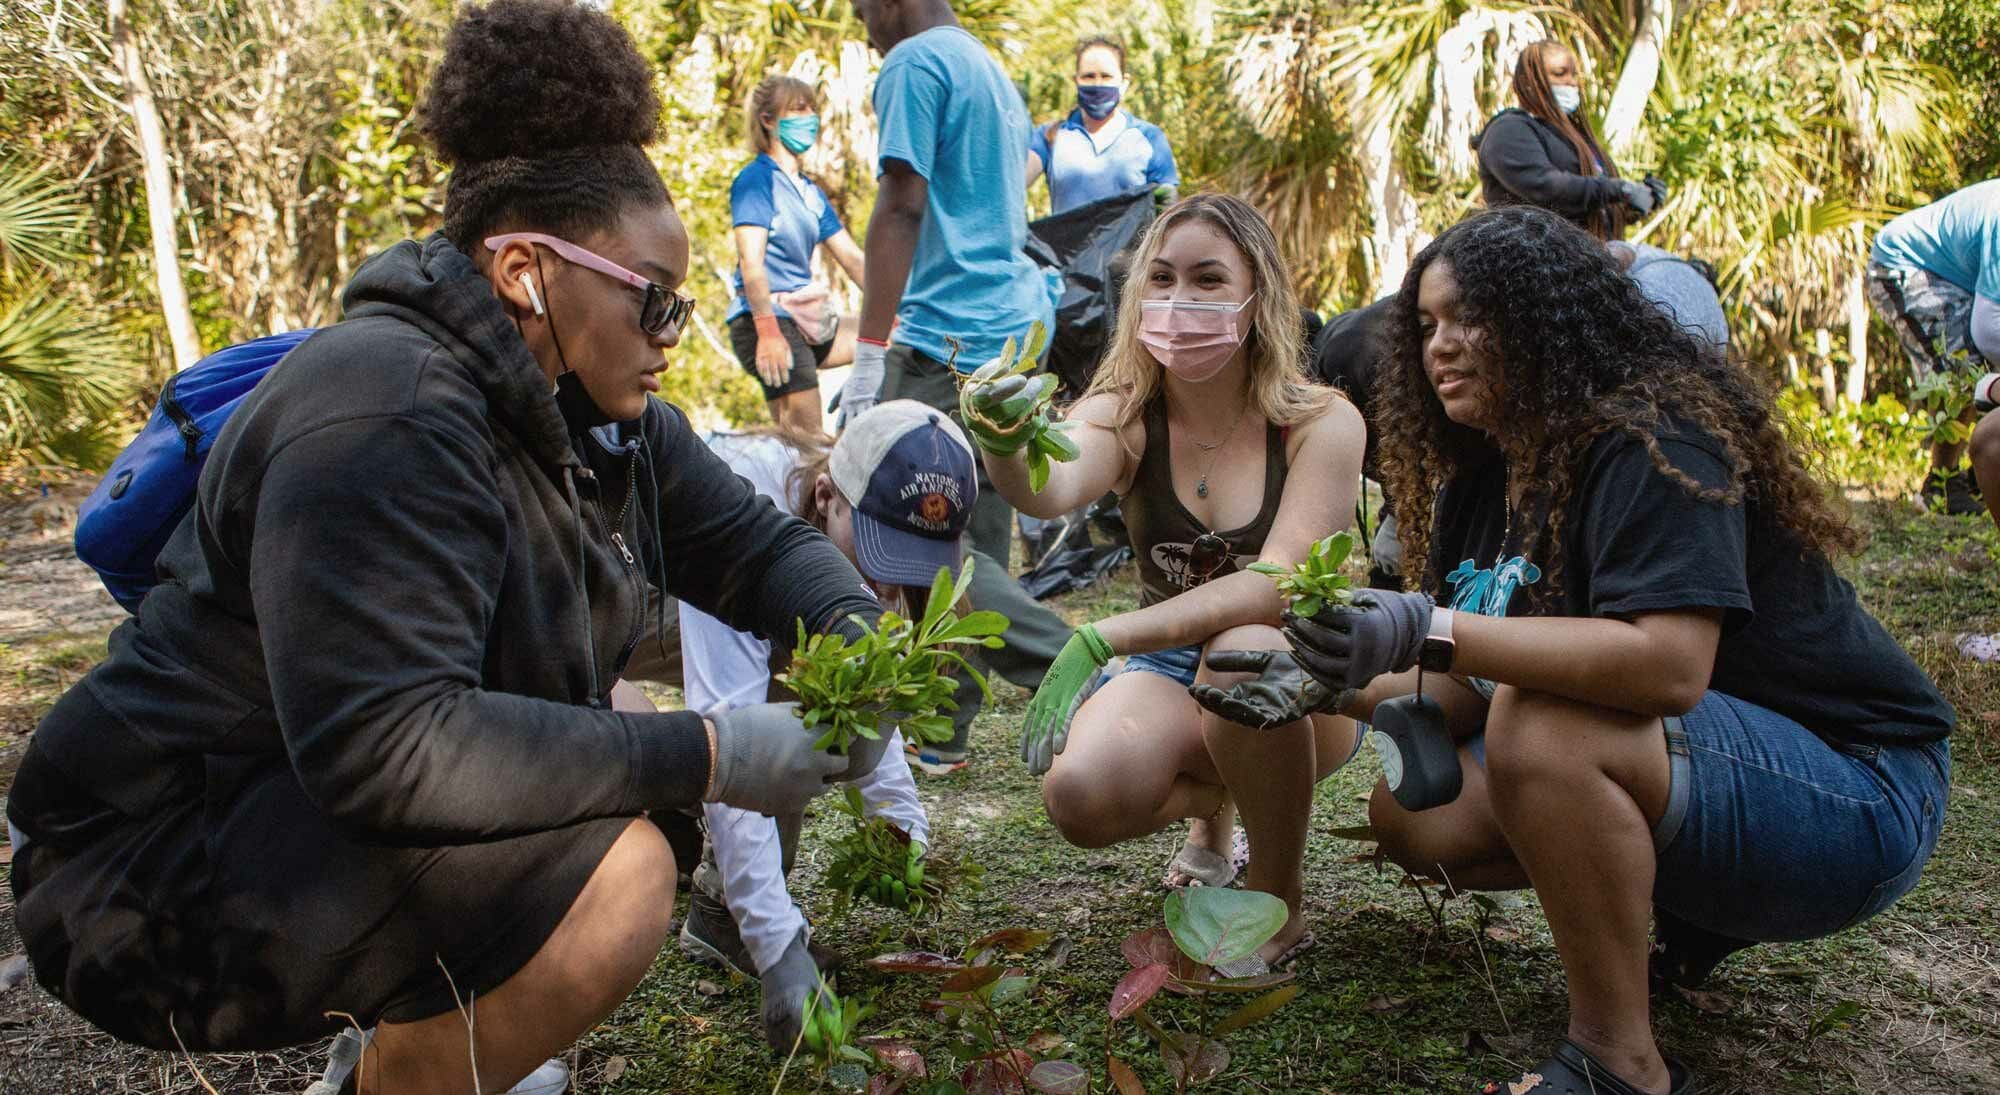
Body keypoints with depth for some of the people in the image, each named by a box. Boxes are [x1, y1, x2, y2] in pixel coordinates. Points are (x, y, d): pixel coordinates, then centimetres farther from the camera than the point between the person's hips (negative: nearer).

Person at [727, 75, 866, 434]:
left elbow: (852, 257, 19)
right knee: (802, 442, -12)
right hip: (770, 322, -9)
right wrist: (768, 331, -25)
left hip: (808, 320, 9)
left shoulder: (810, 192, 19)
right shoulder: (757, 178, -5)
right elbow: (750, 260, -16)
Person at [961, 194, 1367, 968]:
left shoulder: (1322, 424, -15)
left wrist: (1102, 639, -37)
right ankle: (1216, 798, 11)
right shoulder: (1126, 417, -9)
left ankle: (1278, 902, -11)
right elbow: (1054, 488, -33)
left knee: (1243, 653, -38)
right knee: (1080, 796, -28)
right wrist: (1005, 445, -58)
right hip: (1167, 673, 3)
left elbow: (1278, 583, -28)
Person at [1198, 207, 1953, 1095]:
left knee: (1544, 725, -33)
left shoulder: (1653, 438, -21)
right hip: (1694, 786, 9)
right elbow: (1469, 690, 5)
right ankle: (1698, 912, 12)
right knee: (1410, 814, -1)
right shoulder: (1484, 480, 5)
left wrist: (1431, 632, -39)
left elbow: (1669, 665, -35)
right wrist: (1332, 686, -11)